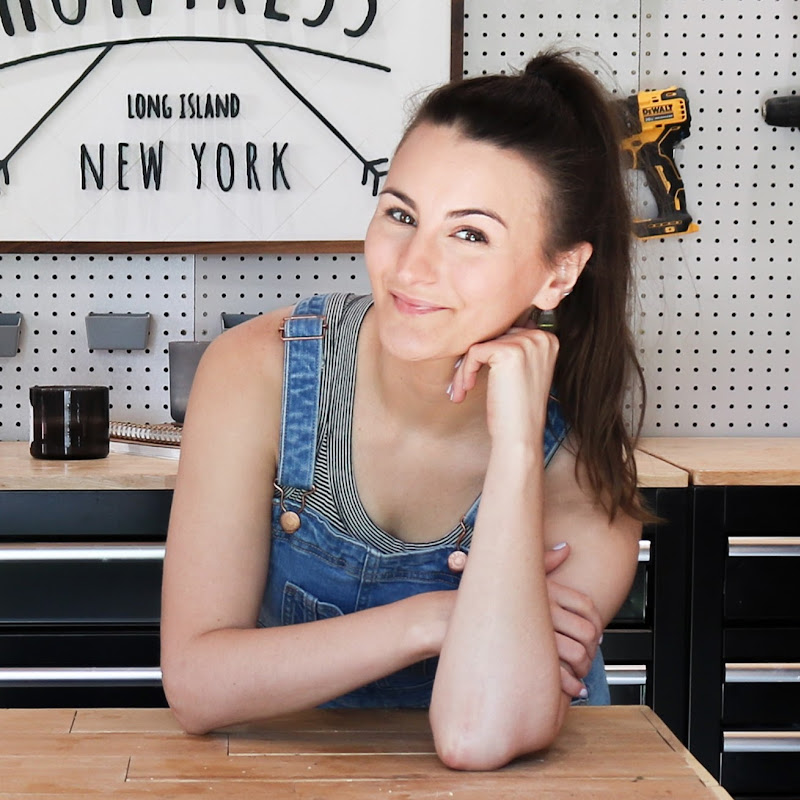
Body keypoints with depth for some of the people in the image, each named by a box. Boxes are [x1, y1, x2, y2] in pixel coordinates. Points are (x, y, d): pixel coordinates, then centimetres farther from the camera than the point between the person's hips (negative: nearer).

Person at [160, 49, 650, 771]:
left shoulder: (581, 464, -16)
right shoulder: (258, 373, -15)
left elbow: (478, 739, -30)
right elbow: (195, 686, -18)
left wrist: (515, 443, -30)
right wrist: (435, 619, -26)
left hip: (516, 785, 0)